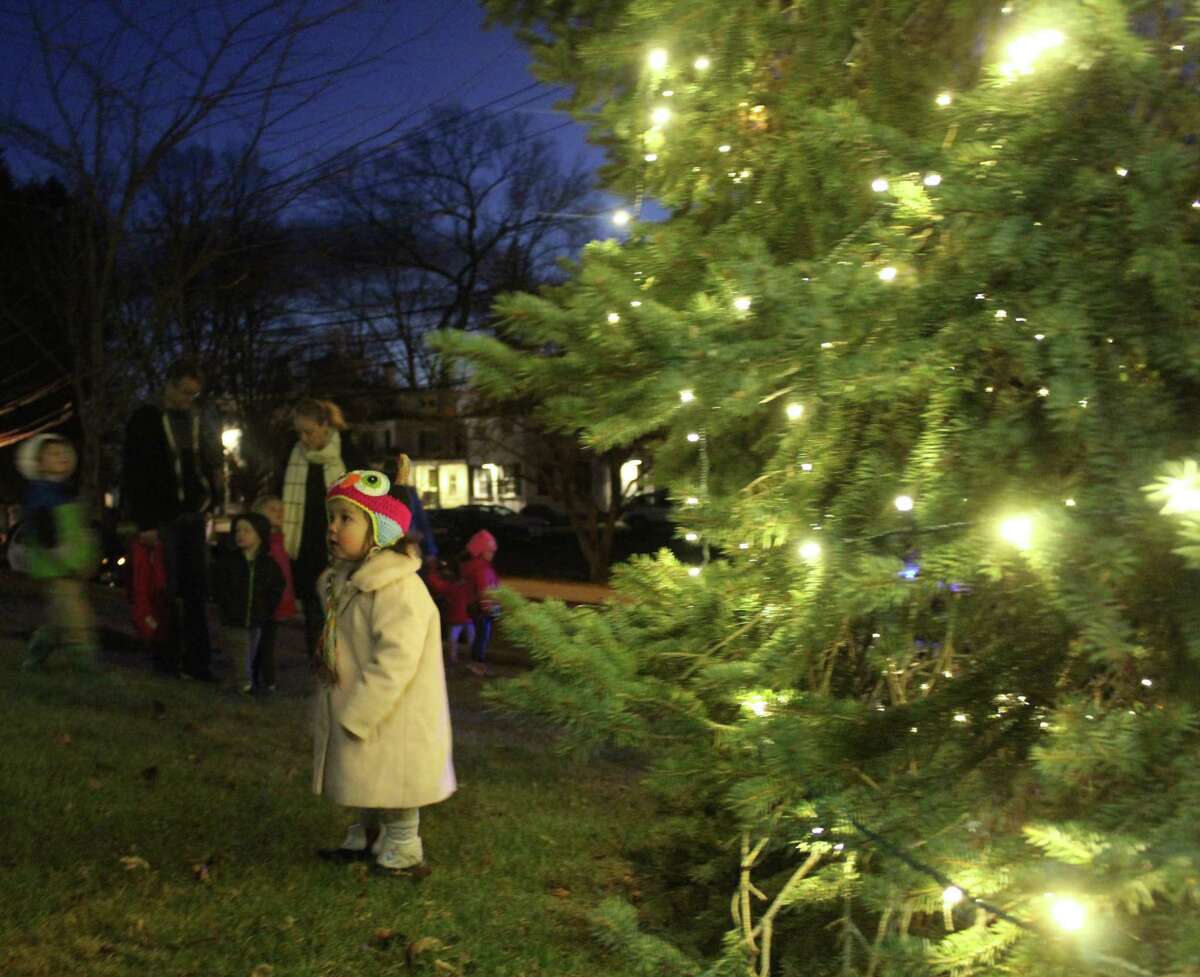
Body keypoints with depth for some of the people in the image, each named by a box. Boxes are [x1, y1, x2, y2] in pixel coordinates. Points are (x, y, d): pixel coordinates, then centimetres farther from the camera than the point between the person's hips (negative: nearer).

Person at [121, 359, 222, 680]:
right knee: (167, 593, 0)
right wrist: (145, 523, -10)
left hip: (194, 517, 4)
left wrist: (209, 504, 4)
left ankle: (198, 662, 7)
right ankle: (168, 660, 10)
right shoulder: (146, 420, -3)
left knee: (197, 591, 3)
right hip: (162, 520, -4)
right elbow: (133, 474, -6)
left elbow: (210, 466, 17)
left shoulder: (197, 420, 11)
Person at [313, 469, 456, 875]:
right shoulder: (344, 582, 6)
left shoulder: (398, 590, -26)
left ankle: (401, 852, 24)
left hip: (393, 723, -9)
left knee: (393, 788, 6)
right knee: (367, 786, 23)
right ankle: (364, 839, 40)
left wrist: (355, 715, -25)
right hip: (359, 714, 9)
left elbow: (395, 662, -29)